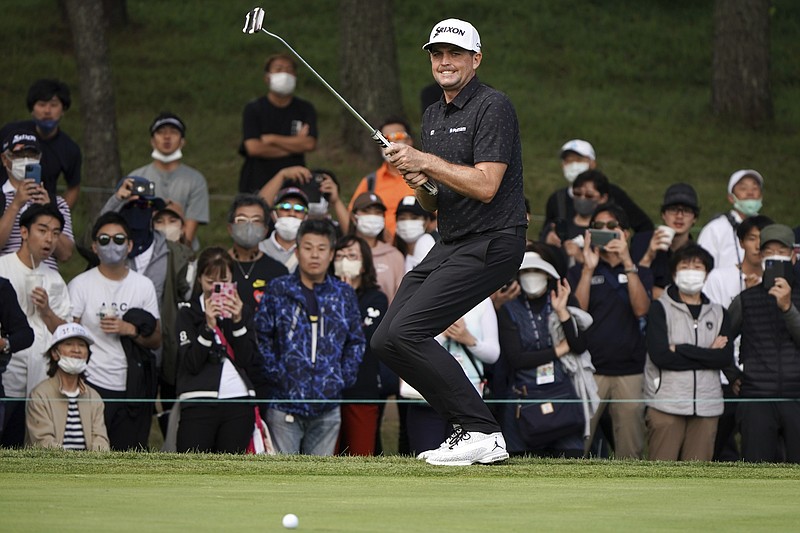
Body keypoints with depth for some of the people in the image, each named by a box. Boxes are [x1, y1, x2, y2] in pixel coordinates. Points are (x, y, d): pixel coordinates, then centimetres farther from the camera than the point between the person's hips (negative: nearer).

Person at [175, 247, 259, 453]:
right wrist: (208, 326, -16)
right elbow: (191, 363, -7)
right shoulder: (188, 313, 6)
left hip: (239, 403, 3)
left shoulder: (242, 311, 15)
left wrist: (238, 321, -7)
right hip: (199, 403, -3)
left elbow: (249, 360, 3)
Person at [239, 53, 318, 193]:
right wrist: (294, 145, -4)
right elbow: (253, 148, -9)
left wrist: (271, 139, -4)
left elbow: (310, 144, -4)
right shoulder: (253, 110, 4)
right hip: (257, 184, -1)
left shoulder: (305, 109, 10)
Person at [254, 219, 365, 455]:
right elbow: (261, 337, 1)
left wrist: (344, 378, 4)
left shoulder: (344, 294, 9)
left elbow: (356, 342, 16)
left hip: (328, 406, 3)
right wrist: (275, 373, -8)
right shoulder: (278, 290, 1)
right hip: (284, 403, -3)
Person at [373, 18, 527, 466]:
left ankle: (483, 434, -15)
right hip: (450, 244, 10)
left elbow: (485, 185, -21)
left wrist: (425, 161, -16)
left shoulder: (493, 107, -10)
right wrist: (417, 182, -2)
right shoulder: (434, 115, 18)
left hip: (491, 244, -10)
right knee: (386, 341, 1)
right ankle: (470, 430, 6)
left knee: (405, 332, -20)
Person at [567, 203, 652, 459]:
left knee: (630, 451, -1)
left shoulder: (640, 273, 14)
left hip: (630, 370, 1)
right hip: (589, 369, -1)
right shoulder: (579, 272, 12)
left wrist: (627, 262, -12)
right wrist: (589, 269, -11)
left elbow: (641, 309, -5)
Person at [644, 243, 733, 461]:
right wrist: (707, 355, -6)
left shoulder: (718, 313, 15)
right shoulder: (661, 309, 4)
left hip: (706, 407, 3)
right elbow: (660, 355, -11)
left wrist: (681, 350, -8)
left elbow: (726, 358, 0)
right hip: (666, 404, -3)